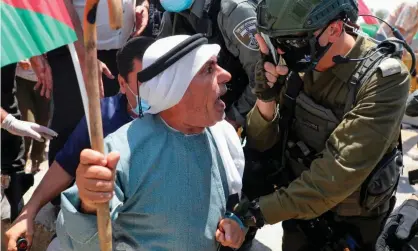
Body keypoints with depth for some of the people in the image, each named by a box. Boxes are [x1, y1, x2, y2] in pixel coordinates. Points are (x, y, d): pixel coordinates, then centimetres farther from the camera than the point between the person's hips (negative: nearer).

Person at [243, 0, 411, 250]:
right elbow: (262, 143, -9)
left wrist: (261, 210, -35)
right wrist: (266, 100, -28)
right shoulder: (300, 65, -12)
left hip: (351, 222, -4)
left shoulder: (384, 79, -27)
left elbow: (339, 174, -34)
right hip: (298, 205, 4)